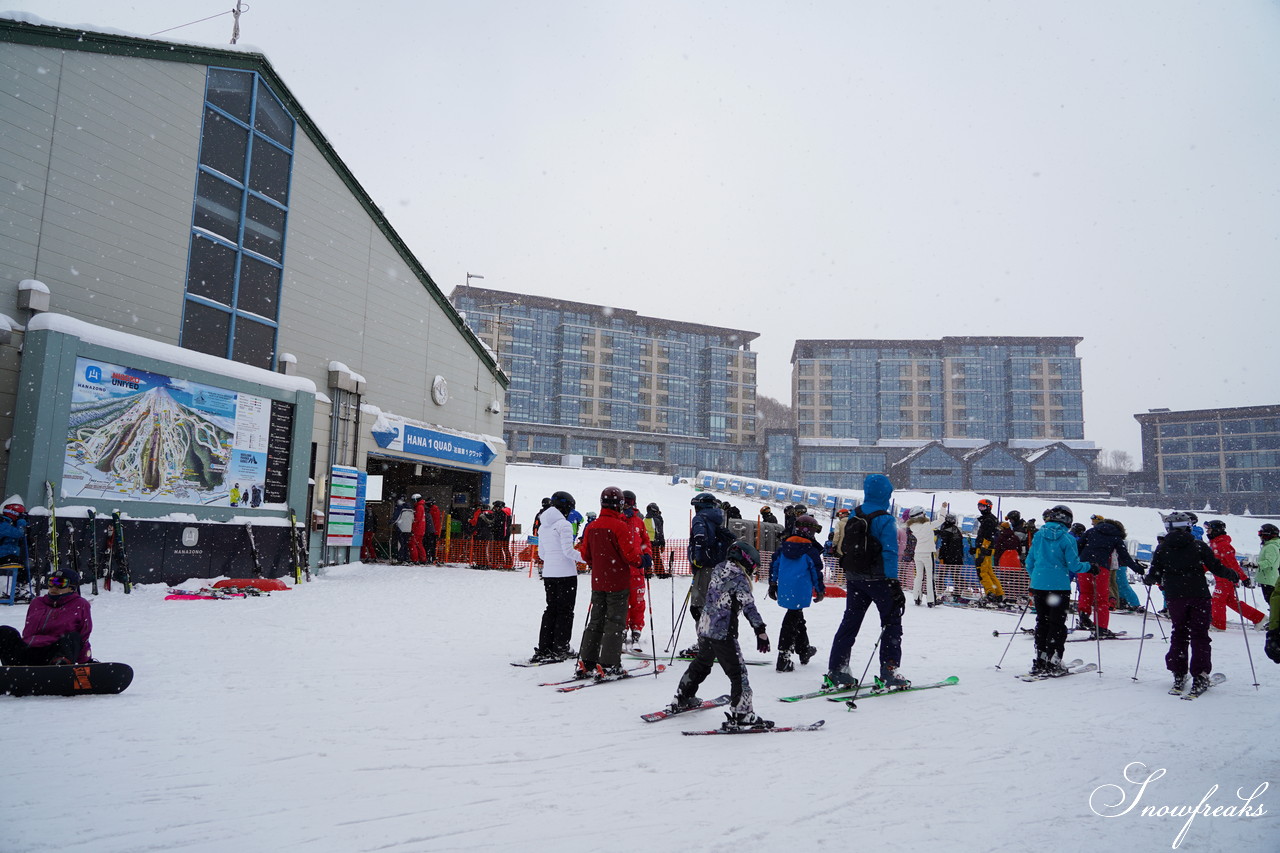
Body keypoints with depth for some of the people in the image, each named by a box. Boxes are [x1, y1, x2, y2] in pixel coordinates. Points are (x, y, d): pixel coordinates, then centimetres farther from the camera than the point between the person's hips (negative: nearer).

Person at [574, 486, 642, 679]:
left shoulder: (592, 526, 3)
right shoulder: (620, 526, -16)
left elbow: (585, 555, 10)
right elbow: (630, 554, -17)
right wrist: (640, 561, 3)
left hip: (598, 582, 6)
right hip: (618, 583, -6)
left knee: (595, 621, 14)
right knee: (614, 623, 1)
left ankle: (586, 664, 15)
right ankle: (609, 666, 0)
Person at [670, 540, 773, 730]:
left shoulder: (718, 570, 9)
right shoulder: (739, 578, -14)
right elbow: (749, 606, -20)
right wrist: (761, 631, -22)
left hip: (704, 627, 8)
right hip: (722, 633, -8)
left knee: (701, 664, 26)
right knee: (738, 673, -3)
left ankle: (683, 698, 40)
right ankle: (742, 715, -4)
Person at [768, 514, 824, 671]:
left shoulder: (784, 545, 7)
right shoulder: (811, 550, -10)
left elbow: (774, 564, 12)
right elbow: (816, 572, -6)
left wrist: (772, 584, 21)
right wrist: (820, 591, 7)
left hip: (784, 591, 6)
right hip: (800, 592, -6)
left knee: (797, 617, 23)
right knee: (792, 621, -3)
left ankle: (804, 651, 37)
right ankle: (784, 659, -4)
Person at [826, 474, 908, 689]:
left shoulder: (853, 516, 5)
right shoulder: (885, 520, -15)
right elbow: (890, 553, -19)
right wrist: (894, 584, -18)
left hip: (853, 579, 6)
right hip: (878, 579, -6)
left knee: (850, 622, 11)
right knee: (891, 622, 8)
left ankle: (836, 671, 9)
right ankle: (888, 672, 7)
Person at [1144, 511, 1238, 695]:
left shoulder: (1162, 548, 1)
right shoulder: (1199, 545, -2)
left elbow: (1155, 574, -1)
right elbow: (1216, 568, -3)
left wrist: (1147, 580, 21)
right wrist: (1231, 574, 17)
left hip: (1175, 598, 1)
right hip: (1199, 597, -1)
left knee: (1178, 634, 12)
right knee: (1199, 635, 4)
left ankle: (1179, 675, 11)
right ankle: (1199, 677, 0)